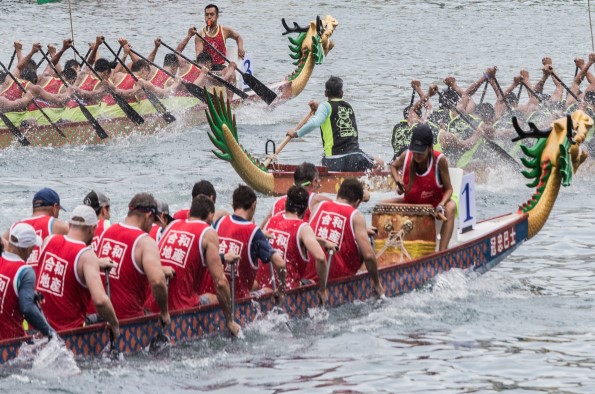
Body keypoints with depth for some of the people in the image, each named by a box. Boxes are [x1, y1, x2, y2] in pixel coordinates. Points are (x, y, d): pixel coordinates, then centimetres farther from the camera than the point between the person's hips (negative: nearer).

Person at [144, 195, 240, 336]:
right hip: (181, 306, -5)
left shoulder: (173, 226, 15)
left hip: (152, 306, 5)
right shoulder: (208, 233, -2)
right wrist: (230, 321, 1)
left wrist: (221, 258, 48)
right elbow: (220, 282, -7)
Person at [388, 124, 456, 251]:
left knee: (450, 207, -37)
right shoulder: (406, 156, -14)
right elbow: (394, 166, 12)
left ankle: (442, 251, -46)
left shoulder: (439, 160, -23)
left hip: (434, 203, -4)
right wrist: (398, 181, -9)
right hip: (410, 202, 4)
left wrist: (441, 205, -36)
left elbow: (448, 189, -17)